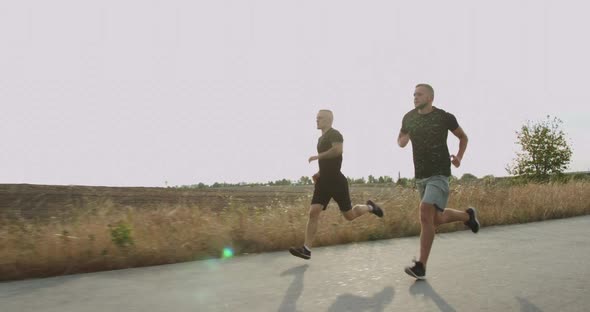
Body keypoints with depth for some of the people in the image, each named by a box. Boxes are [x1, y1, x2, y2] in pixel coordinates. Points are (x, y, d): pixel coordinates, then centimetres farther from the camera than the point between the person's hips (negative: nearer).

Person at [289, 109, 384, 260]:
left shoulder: (334, 134, -10)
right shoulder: (322, 138, 18)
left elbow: (338, 150, -32)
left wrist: (317, 156, -24)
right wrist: (319, 173, 14)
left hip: (337, 181, -7)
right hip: (324, 181, 7)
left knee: (349, 215, 4)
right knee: (313, 212, -9)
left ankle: (369, 207, 34)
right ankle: (306, 249, -11)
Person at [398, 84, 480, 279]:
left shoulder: (445, 117, -4)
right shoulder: (409, 118, 5)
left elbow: (463, 137, 12)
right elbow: (400, 141, 18)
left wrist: (459, 157, -5)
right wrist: (402, 141, -6)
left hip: (439, 174, -5)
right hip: (420, 176, 5)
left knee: (426, 213, -22)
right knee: (437, 219, 14)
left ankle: (421, 267, -17)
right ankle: (467, 215, 44)